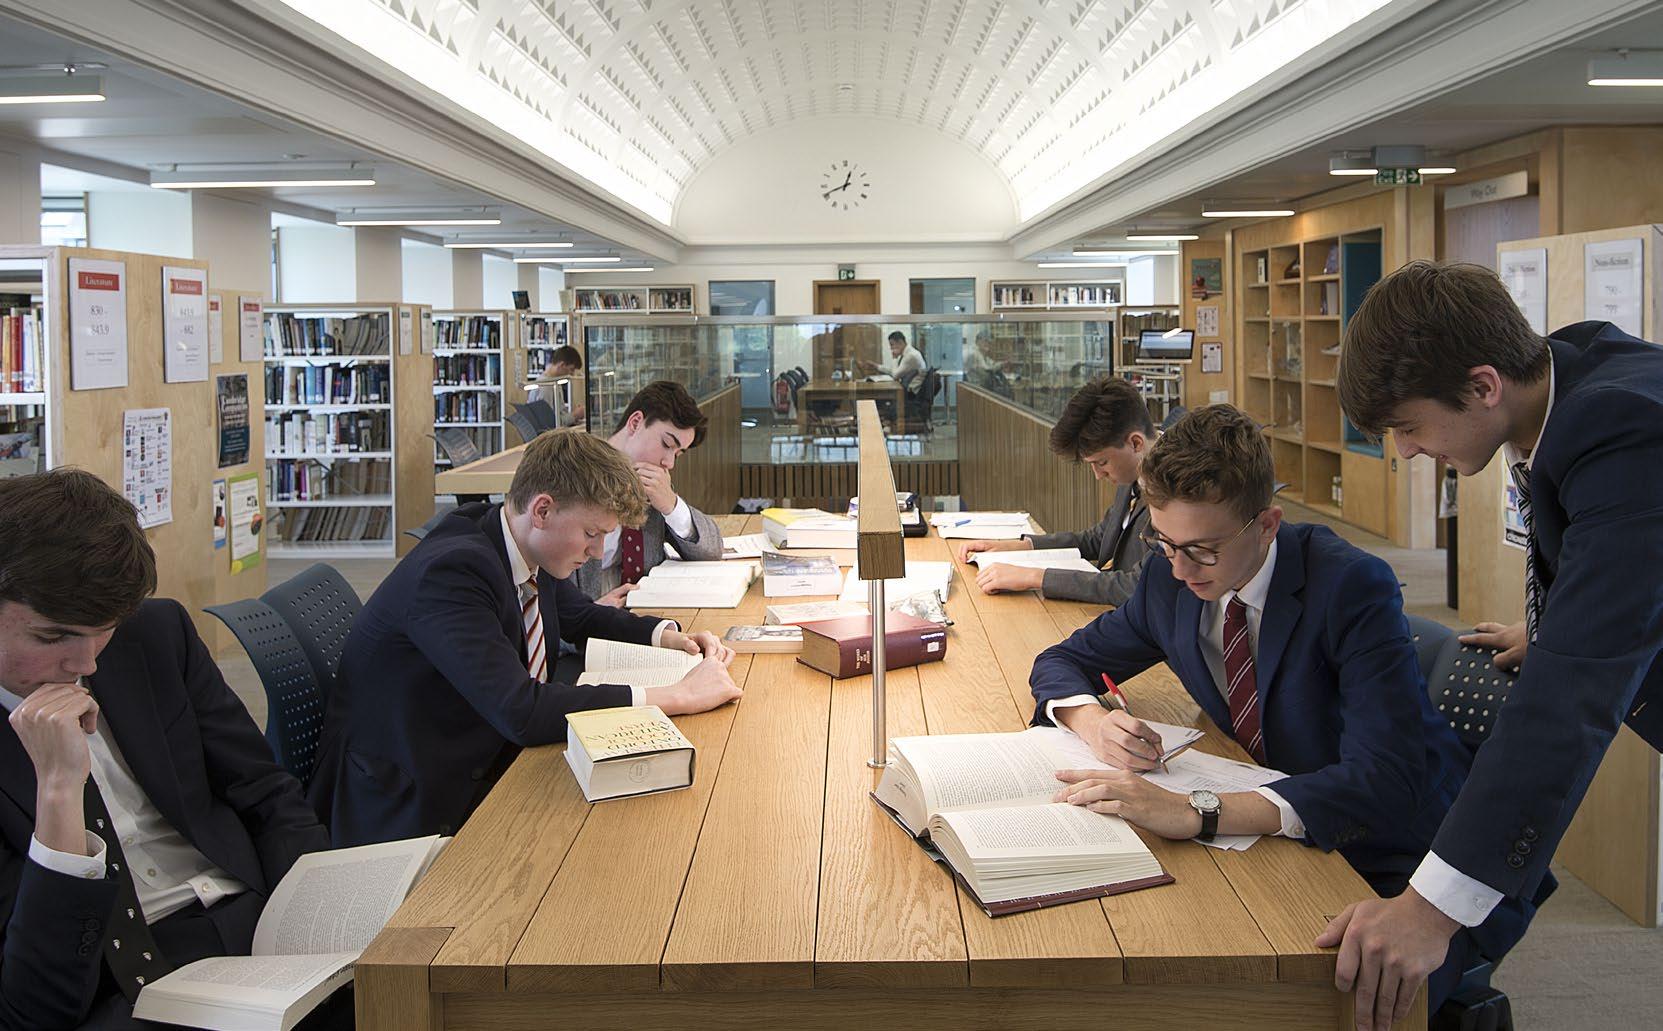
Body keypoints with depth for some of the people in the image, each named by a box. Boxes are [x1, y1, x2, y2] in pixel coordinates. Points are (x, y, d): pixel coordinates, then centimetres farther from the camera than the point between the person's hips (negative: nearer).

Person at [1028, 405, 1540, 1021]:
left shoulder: (1353, 587, -21)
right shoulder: (1171, 577, -3)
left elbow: (1386, 782, -33)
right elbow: (1063, 663, 11)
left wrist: (1195, 811, -43)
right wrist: (1093, 722, -14)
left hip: (1404, 877, -5)